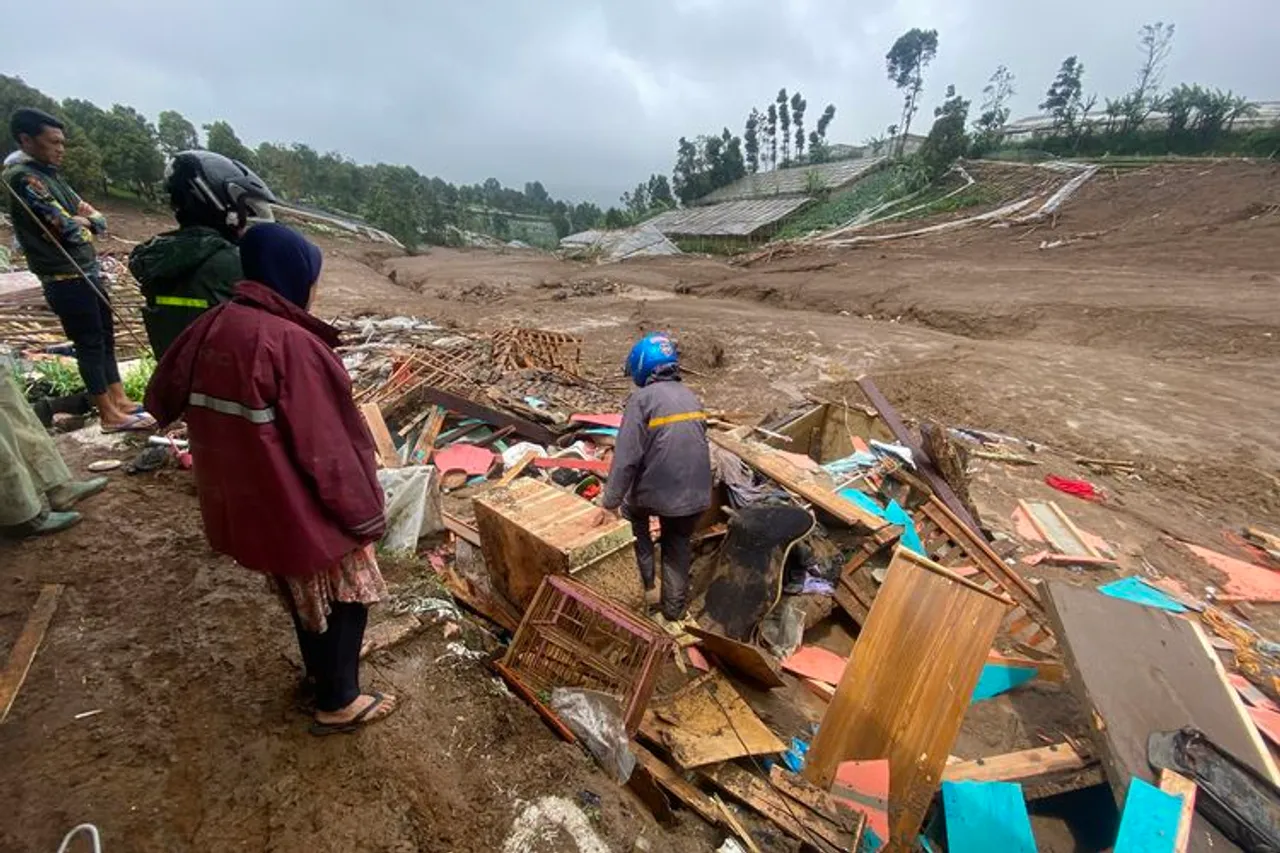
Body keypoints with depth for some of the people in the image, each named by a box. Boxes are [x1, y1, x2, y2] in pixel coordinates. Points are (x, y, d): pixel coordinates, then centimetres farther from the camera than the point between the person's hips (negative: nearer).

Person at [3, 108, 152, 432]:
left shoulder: (50, 174, 15)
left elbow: (99, 221, 10)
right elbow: (69, 229, -19)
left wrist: (79, 220, -9)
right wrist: (83, 220, 0)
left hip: (87, 273, 9)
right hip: (66, 279, -9)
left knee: (105, 337, 13)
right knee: (89, 344, -4)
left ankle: (120, 400, 21)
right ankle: (110, 415, 3)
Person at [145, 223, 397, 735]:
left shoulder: (209, 327, -1)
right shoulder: (291, 343, -26)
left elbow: (163, 399, 13)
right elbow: (326, 447, -23)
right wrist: (364, 515, -14)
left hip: (240, 498, 8)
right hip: (297, 502, -8)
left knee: (304, 590, 27)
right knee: (345, 593, 12)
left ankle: (320, 668, 47)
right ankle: (338, 704, 26)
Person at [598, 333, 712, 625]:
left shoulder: (642, 399, -12)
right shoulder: (691, 397, 8)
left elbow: (626, 457, -17)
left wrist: (610, 502, -10)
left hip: (655, 491, -5)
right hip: (696, 494, 5)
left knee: (634, 515, 27)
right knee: (678, 548, 23)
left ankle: (646, 585, 25)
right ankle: (674, 611, 33)